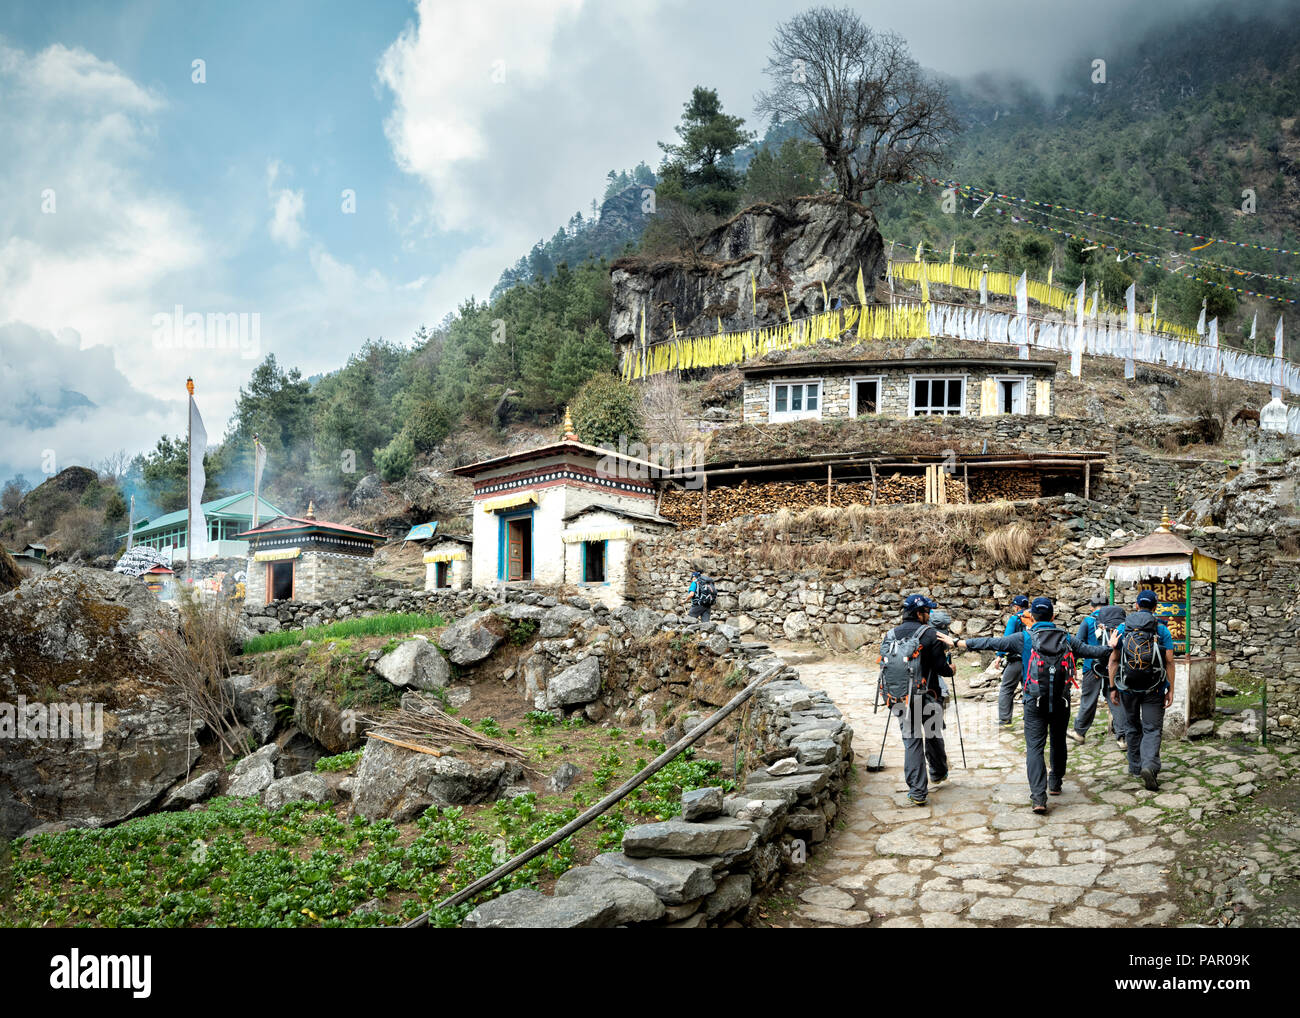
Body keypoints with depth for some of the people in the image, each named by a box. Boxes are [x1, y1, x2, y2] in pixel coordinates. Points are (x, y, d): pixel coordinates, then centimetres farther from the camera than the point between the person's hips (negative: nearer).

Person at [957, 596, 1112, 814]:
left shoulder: (1025, 638, -4)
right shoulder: (1066, 639, 5)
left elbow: (993, 643, -6)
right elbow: (1090, 650, 15)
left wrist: (964, 643, 0)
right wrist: (1110, 648, 35)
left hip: (1035, 701, -3)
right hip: (1062, 701, 3)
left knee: (1035, 747, -5)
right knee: (1058, 742, 21)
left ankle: (1038, 796, -16)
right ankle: (1055, 784, 36)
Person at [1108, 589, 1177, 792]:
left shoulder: (1122, 628, 3)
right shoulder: (1162, 629, -2)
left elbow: (1114, 660, 1)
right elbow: (1169, 661, -6)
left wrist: (1113, 687, 6)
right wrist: (1170, 689, -1)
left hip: (1128, 688, 2)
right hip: (1154, 690, -2)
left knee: (1133, 727, 17)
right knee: (1152, 729, 1)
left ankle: (1135, 767, 25)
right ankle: (1150, 766, -18)